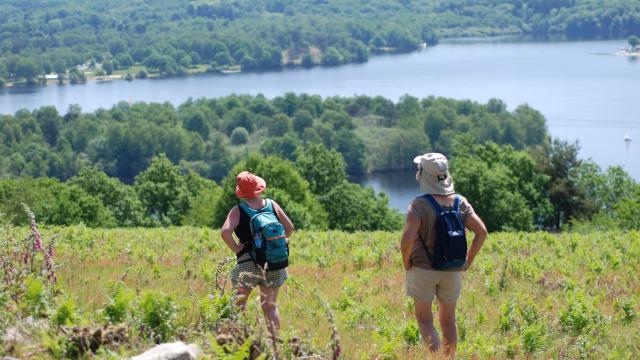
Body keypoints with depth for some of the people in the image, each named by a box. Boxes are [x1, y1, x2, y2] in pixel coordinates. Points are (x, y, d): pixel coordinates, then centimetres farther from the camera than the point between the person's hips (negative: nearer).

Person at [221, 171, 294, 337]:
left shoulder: (238, 211, -8)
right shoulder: (272, 205, 2)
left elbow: (225, 232, -22)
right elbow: (289, 228, 5)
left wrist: (236, 249, -10)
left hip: (248, 262, -3)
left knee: (239, 304, 8)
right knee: (270, 306, 11)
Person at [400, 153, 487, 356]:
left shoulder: (420, 204, -15)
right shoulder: (460, 202, -1)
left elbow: (408, 238, -25)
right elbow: (481, 231, -5)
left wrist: (406, 262, -8)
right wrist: (468, 261, 4)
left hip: (423, 269, -4)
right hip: (453, 271, 4)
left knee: (424, 319, 6)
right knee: (448, 319, 17)